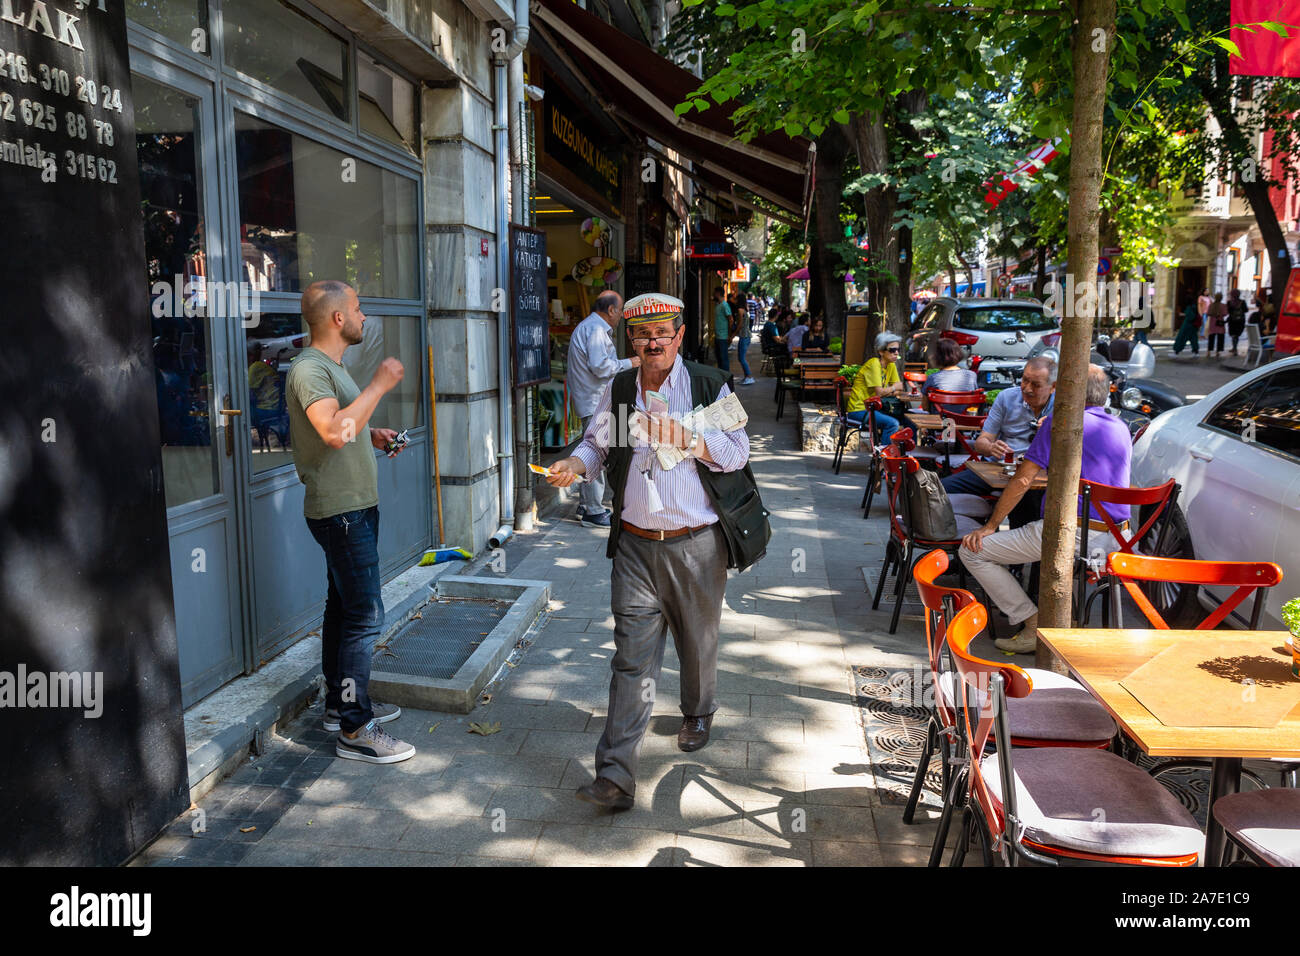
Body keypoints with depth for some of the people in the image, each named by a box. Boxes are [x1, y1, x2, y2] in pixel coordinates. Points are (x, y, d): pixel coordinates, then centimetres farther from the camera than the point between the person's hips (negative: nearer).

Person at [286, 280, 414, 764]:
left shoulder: (330, 366, 17)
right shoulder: (308, 369, -17)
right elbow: (334, 432, -32)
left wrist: (372, 434, 10)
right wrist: (379, 384, -24)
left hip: (353, 507, 11)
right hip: (341, 510, -11)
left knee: (343, 607, 17)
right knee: (365, 616, -10)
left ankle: (341, 702, 29)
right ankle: (354, 731, -3)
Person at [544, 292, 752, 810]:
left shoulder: (708, 385, -1)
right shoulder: (617, 390, 7)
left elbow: (737, 451, -4)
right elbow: (597, 442, 16)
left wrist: (684, 438, -19)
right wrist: (574, 464, -5)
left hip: (696, 545, -1)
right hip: (635, 544, 1)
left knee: (698, 641, 17)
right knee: (632, 655, -3)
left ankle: (698, 714, 48)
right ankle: (616, 774, -2)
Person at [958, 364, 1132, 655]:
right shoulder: (1122, 429, 14)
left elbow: (1022, 481, -9)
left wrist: (989, 527, -2)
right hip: (1115, 539, 8)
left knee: (972, 551, -1)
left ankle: (1034, 625, -3)